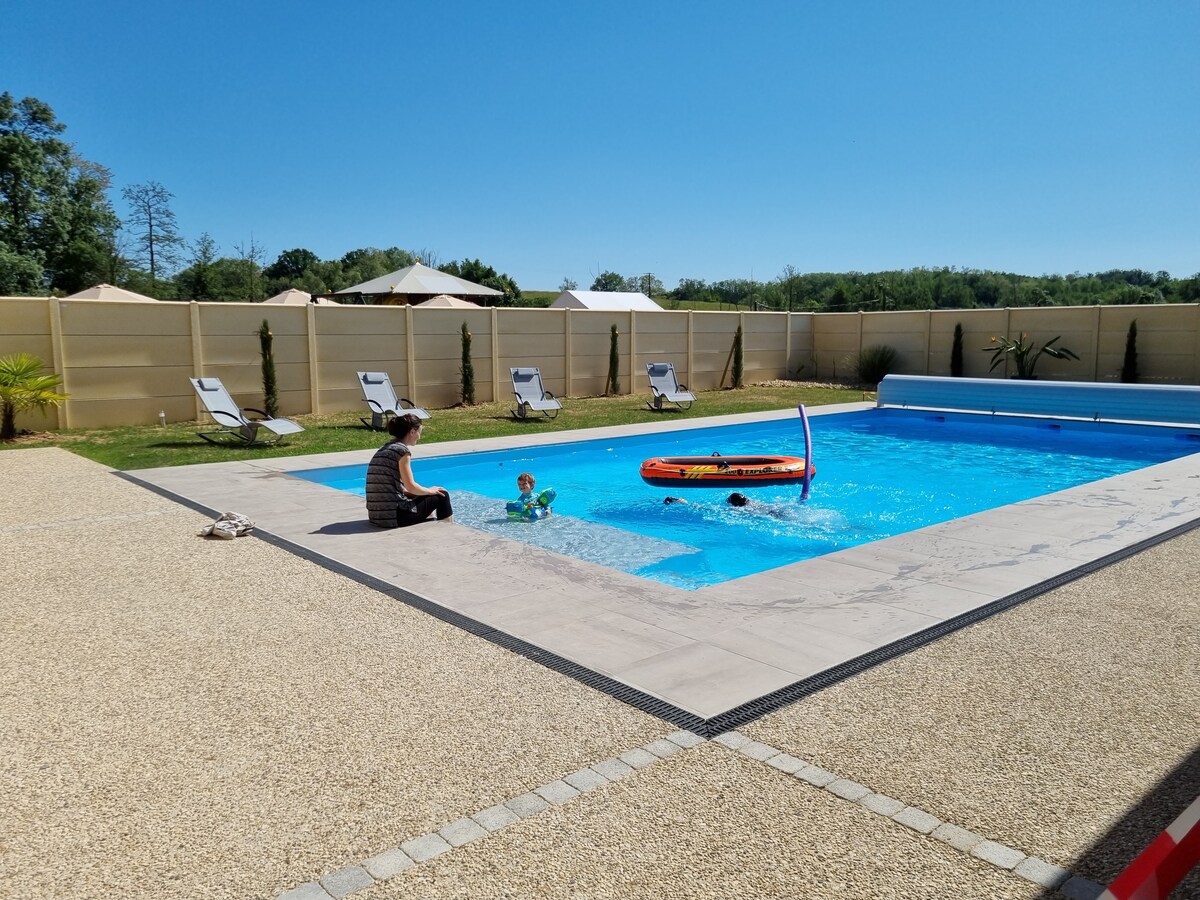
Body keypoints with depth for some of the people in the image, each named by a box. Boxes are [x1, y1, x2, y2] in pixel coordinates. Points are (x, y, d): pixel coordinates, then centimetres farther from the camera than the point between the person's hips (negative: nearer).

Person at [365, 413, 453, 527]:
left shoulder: (383, 449, 15)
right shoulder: (402, 450, -10)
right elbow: (410, 486, -14)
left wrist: (426, 491, 17)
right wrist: (430, 491, 5)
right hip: (394, 516, -9)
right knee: (442, 496, 9)